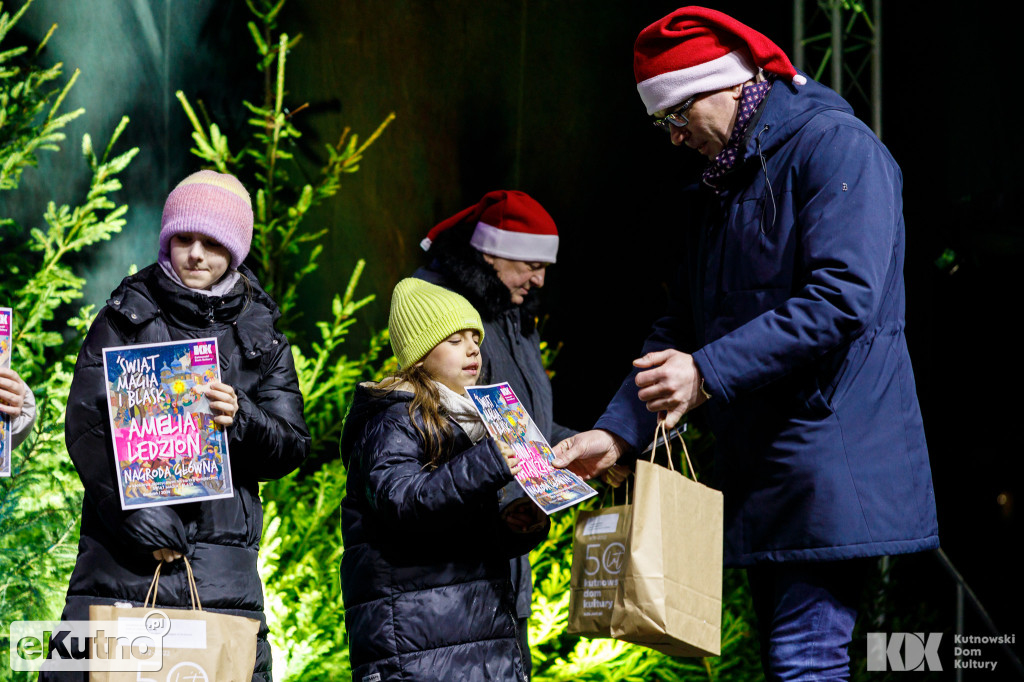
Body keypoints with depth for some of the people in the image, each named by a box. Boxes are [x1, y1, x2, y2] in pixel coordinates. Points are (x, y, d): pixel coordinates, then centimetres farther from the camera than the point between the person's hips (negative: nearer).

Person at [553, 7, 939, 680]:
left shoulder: (837, 146, -8)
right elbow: (685, 327, 20)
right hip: (760, 471, 9)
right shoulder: (723, 184, 20)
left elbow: (842, 297, -21)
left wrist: (710, 372, -22)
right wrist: (616, 430, 6)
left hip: (831, 454, -9)